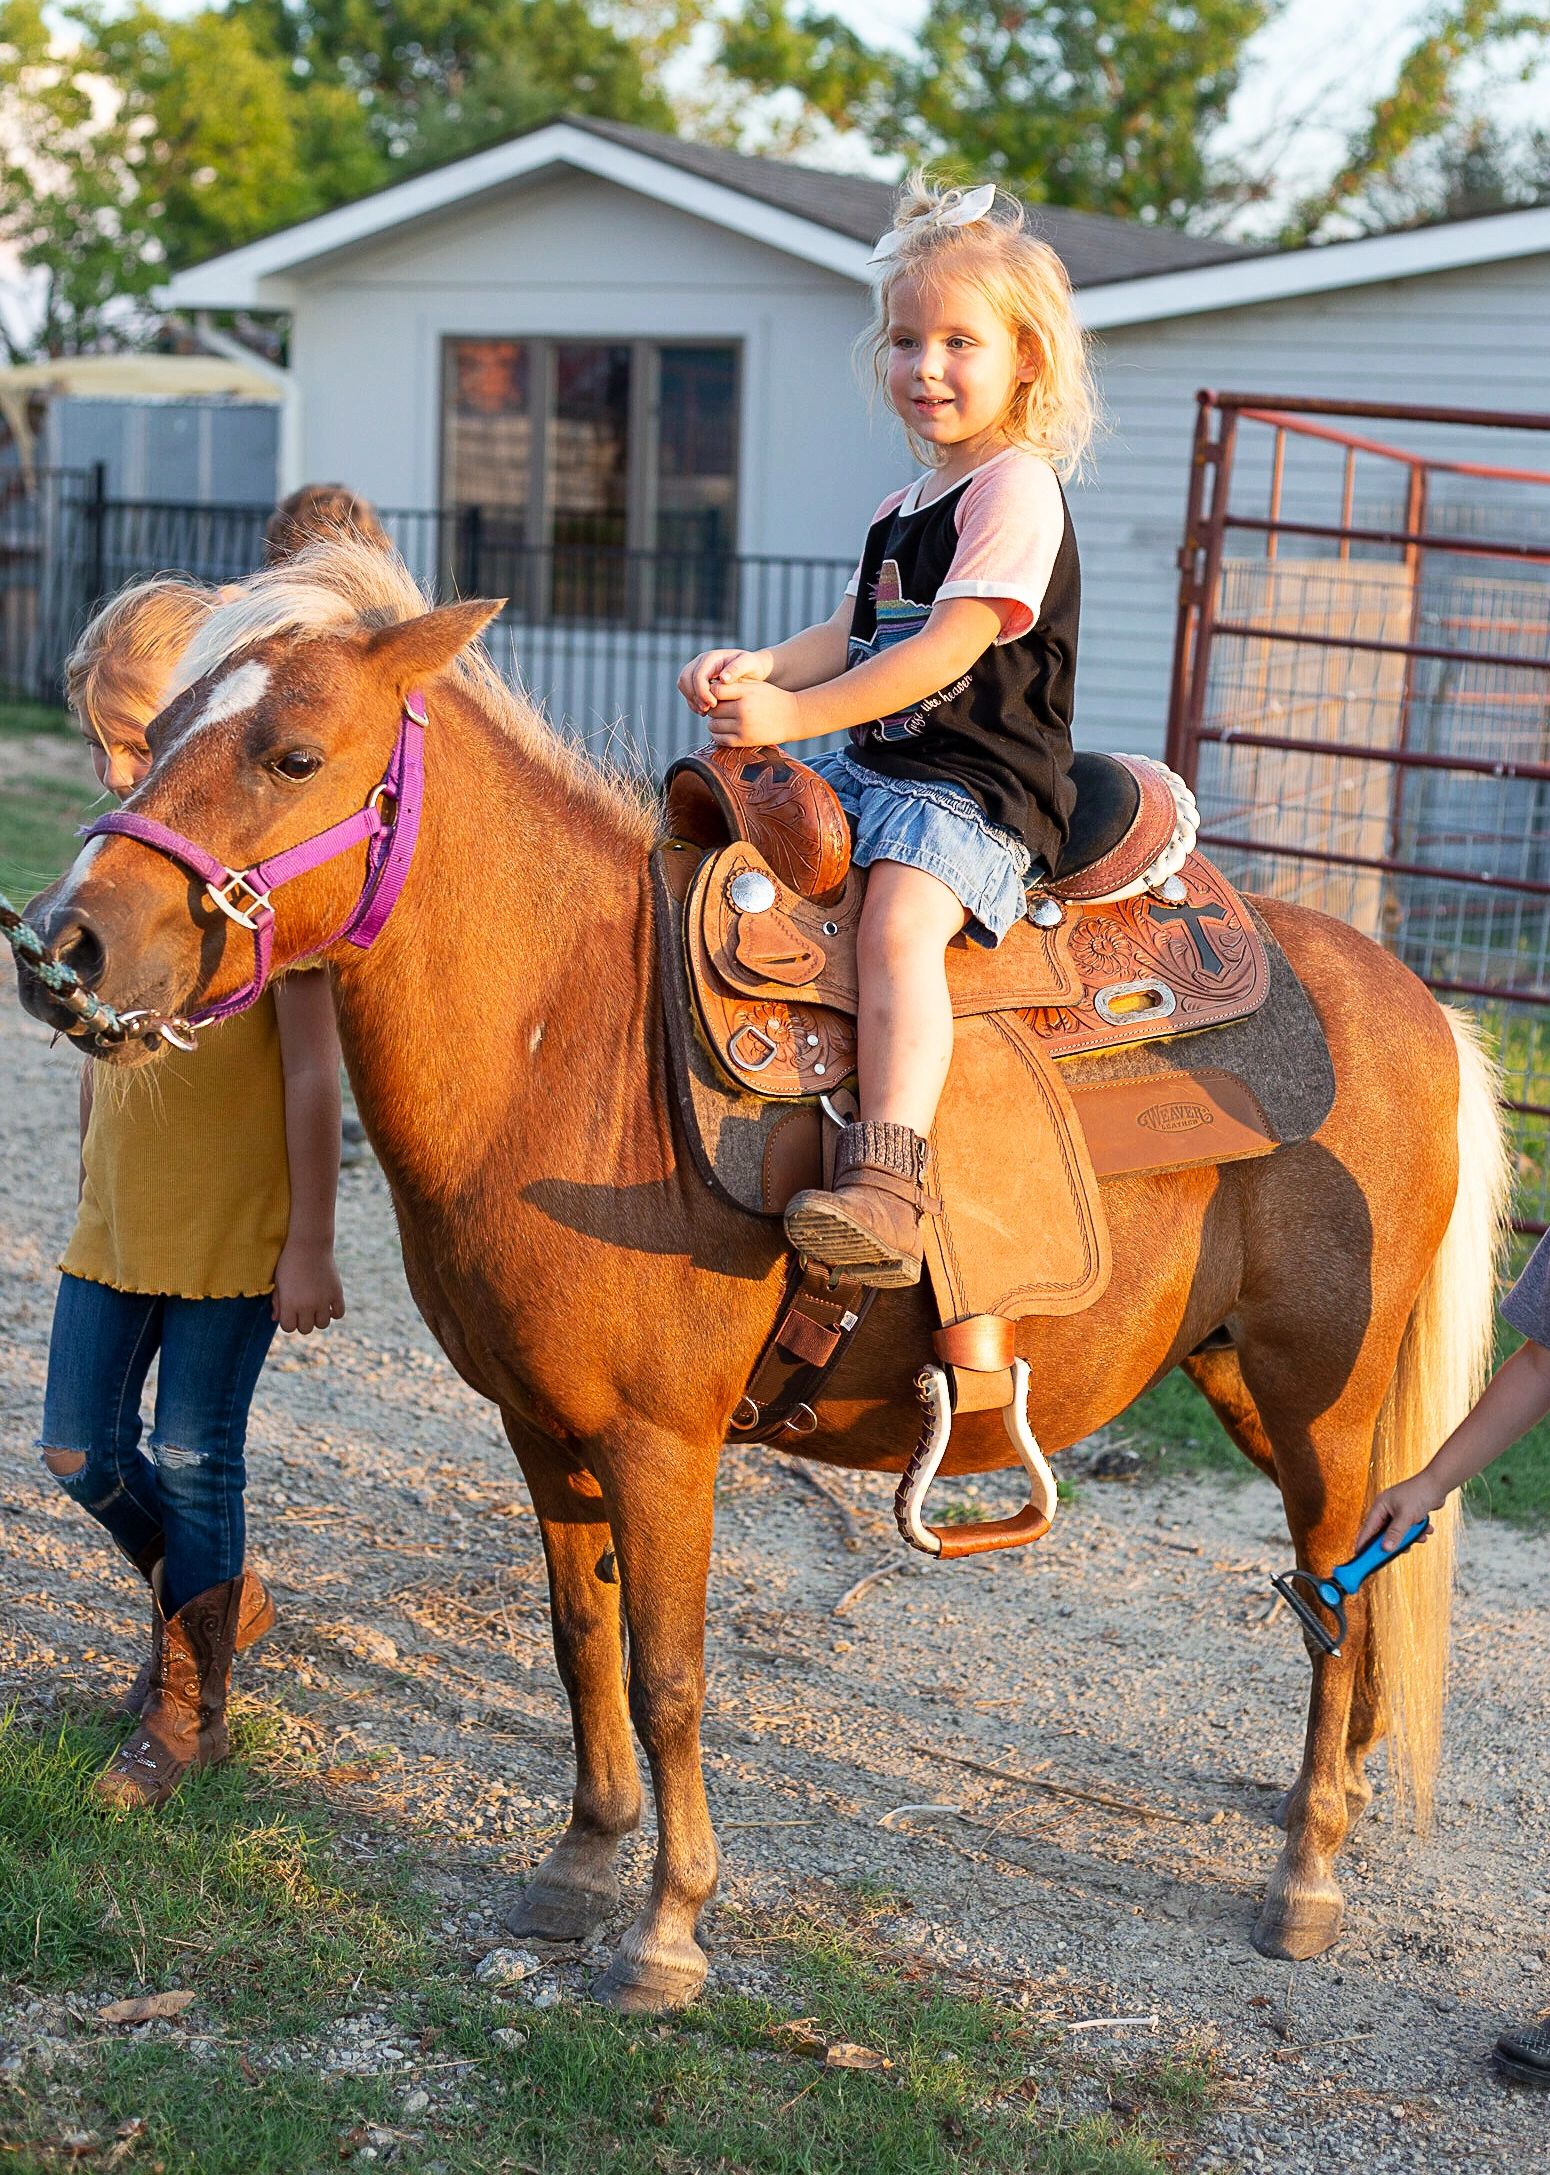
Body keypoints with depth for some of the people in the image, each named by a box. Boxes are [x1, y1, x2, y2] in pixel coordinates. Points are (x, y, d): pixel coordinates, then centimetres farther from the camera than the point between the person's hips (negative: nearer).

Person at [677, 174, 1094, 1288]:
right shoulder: (904, 508, 20)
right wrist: (759, 668, -3)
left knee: (897, 922, -34)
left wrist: (797, 713, -22)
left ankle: (885, 1185, -47)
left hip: (978, 790, -10)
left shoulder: (1016, 490, -10)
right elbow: (855, 634, 19)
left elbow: (946, 650, -19)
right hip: (871, 768, 10)